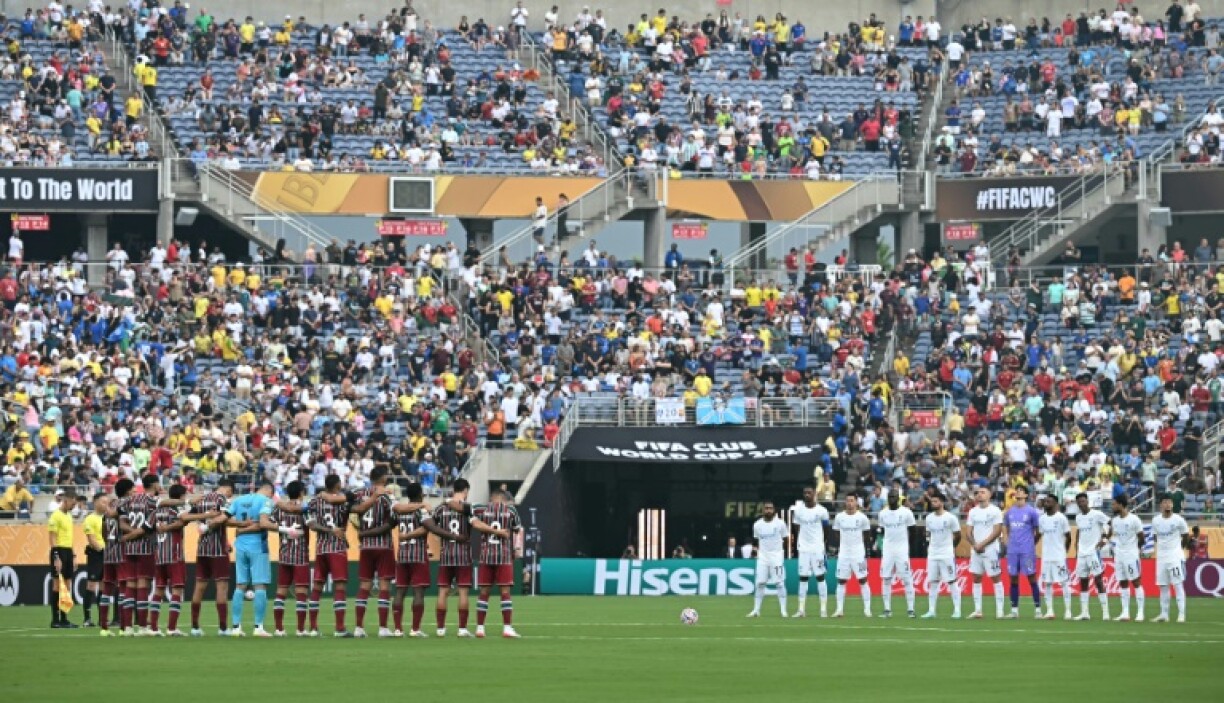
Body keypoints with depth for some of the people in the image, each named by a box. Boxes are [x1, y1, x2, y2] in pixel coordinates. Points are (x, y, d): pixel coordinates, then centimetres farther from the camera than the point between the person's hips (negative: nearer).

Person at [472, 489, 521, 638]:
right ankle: (507, 627, -4)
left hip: (486, 556, 2)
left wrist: (496, 531, -12)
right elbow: (518, 531, 8)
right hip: (505, 557, -2)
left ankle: (480, 627, 6)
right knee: (505, 592, 0)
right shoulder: (510, 511, 3)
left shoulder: (481, 510, 5)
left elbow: (476, 523, -14)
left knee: (484, 592, 6)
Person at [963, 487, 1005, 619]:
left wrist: (982, 544, -14)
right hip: (976, 550, 6)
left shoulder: (995, 511, -5)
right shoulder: (973, 512, 11)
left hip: (991, 549, -6)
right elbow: (968, 532, 10)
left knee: (996, 578, -4)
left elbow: (997, 531, -11)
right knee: (976, 578, 5)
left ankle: (999, 610, -3)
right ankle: (977, 610, 8)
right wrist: (975, 545, -7)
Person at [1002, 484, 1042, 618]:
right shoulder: (1010, 511, 11)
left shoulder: (1031, 511, -3)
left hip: (1027, 550, -5)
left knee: (1031, 578, -4)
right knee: (1013, 579, 5)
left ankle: (1038, 608, -1)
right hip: (1012, 550, 5)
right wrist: (1006, 541, 9)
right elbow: (1005, 528, 22)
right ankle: (1014, 610, 11)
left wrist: (1032, 543, 0)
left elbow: (1038, 530, 2)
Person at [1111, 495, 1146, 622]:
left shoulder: (1134, 519, -11)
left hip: (1131, 555, -6)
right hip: (1118, 555, 6)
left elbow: (1141, 537, -4)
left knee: (1136, 582, -3)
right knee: (1123, 583, 7)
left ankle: (1140, 612, -1)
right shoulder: (1115, 520, 7)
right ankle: (1125, 613, 10)